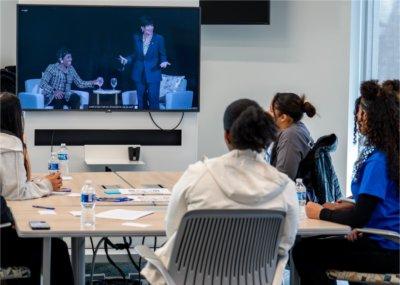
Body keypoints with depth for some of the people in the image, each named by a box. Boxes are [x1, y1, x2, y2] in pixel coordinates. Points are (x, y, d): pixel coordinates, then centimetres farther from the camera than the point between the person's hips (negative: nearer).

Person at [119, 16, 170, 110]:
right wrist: (127, 60, -3)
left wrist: (163, 62, -18)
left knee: (153, 99, -9)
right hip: (139, 74, 3)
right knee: (141, 100, 7)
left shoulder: (159, 38, -4)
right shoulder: (136, 38, 4)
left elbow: (162, 55, 2)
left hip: (153, 73, -3)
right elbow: (135, 55, 13)